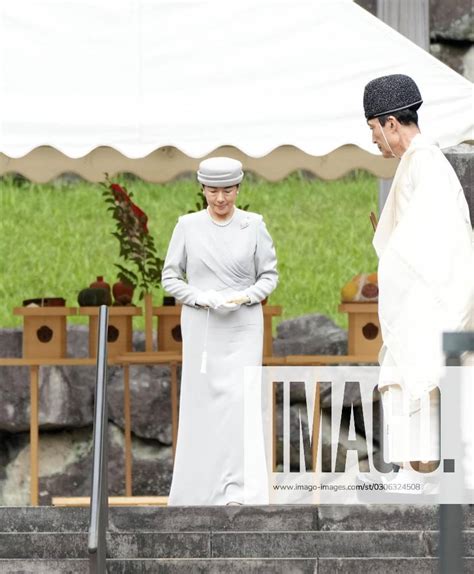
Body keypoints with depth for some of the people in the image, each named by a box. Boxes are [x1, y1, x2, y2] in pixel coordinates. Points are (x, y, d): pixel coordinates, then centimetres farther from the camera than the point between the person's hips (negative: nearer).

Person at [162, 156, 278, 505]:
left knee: (240, 399, -12)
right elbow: (170, 276, 5)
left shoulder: (254, 226, 1)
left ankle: (236, 489, -14)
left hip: (242, 327, -1)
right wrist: (199, 297, -11)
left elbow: (270, 275, 6)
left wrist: (246, 296, -13)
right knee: (201, 403, 3)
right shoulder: (188, 226, 2)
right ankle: (197, 488, 12)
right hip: (201, 328, 1)